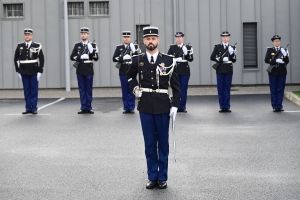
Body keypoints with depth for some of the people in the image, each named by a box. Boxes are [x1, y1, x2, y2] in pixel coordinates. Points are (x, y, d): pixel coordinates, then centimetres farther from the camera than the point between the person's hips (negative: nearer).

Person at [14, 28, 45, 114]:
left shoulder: (37, 46, -3)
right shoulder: (20, 46, 5)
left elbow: (41, 59, -2)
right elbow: (16, 59, 12)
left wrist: (40, 71, -6)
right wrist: (18, 71, 7)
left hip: (34, 72, -2)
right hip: (24, 73, 2)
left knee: (34, 90, 2)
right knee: (26, 91, 6)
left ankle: (34, 108, 8)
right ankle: (28, 108, 12)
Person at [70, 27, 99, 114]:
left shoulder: (93, 45, 3)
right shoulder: (77, 45, 7)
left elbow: (96, 58, -2)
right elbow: (72, 57, 2)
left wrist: (92, 51, -19)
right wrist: (81, 57, -14)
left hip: (89, 70, -1)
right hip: (80, 70, 1)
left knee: (89, 89, 3)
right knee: (82, 89, 5)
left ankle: (88, 107, 9)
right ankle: (83, 108, 9)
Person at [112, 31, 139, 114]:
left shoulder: (134, 46, 4)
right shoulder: (119, 47, 6)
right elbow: (114, 58, -2)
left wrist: (134, 51, -19)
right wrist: (123, 58, -16)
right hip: (123, 72, 1)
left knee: (132, 91, 3)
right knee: (125, 91, 6)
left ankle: (131, 108, 9)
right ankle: (126, 108, 12)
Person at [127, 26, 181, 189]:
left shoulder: (168, 60, -3)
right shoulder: (137, 60, 2)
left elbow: (175, 86, 1)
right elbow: (130, 76, 23)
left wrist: (175, 105, -6)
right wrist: (134, 88, 6)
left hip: (162, 107, -1)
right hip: (145, 107, 1)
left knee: (163, 142, 6)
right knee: (149, 143, 7)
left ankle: (162, 177, 16)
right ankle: (152, 177, 16)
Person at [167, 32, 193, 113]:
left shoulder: (188, 47, 5)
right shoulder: (172, 47, 7)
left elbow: (191, 59, -3)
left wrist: (186, 53, -20)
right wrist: (176, 59, -13)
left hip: (185, 70, 0)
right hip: (175, 70, 0)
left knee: (184, 89, 1)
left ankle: (183, 107, 7)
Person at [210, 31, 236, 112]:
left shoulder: (232, 48, 7)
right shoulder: (217, 47, 5)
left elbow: (234, 60, 2)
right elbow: (212, 57, -1)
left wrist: (231, 53, -16)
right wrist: (222, 60, -11)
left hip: (228, 70, 0)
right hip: (220, 70, 0)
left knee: (227, 89, 2)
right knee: (220, 89, 1)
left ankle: (227, 107, 7)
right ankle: (222, 107, 7)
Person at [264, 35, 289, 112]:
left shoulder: (284, 50, 8)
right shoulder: (269, 50, 4)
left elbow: (287, 62, 2)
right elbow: (266, 60, -8)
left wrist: (285, 55, -18)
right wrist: (276, 61, -18)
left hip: (282, 72, 1)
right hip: (273, 72, -1)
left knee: (280, 90, 3)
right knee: (273, 90, 2)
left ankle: (279, 106, 8)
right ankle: (274, 106, 7)